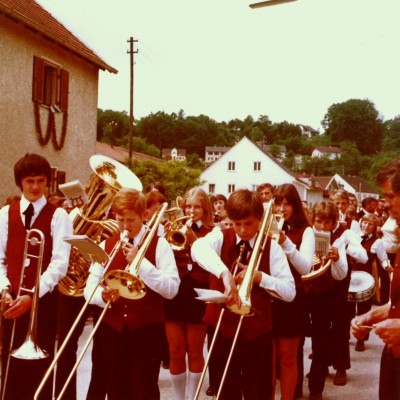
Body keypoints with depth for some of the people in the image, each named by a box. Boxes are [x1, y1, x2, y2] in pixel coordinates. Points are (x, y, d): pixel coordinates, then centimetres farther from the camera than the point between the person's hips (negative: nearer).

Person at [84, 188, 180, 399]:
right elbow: (90, 288, 2)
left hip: (146, 329, -3)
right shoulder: (105, 245, 9)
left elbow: (171, 289, -11)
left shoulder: (159, 244, -1)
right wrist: (102, 296, -21)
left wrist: (141, 262, -18)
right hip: (111, 328, 3)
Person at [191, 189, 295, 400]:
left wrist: (260, 277, -20)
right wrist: (225, 274, -46)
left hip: (257, 330, 0)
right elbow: (198, 248, -31)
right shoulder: (220, 236, -5)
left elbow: (289, 292, -7)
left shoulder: (271, 247, -2)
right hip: (223, 327, 0)